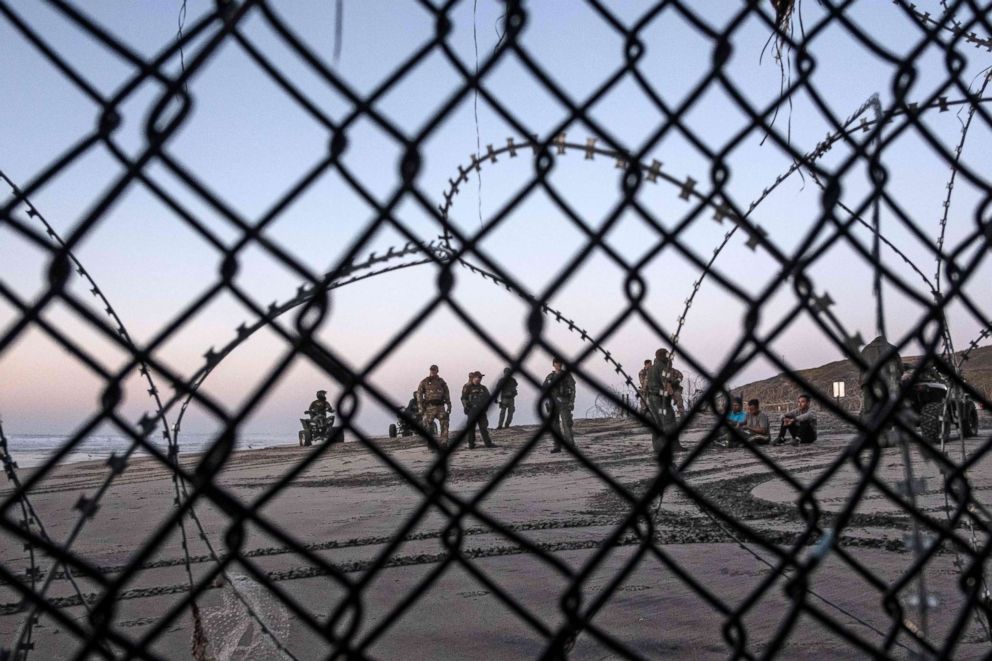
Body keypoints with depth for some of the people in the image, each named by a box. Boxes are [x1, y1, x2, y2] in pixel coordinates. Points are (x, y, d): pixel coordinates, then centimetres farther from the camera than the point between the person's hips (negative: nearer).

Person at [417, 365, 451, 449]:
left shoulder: (441, 381, 13)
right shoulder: (424, 382, 5)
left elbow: (446, 394, 16)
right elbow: (419, 394, 3)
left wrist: (449, 406, 10)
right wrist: (421, 408, -5)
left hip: (440, 406, 2)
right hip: (430, 406, -2)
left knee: (444, 424, -9)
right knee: (428, 426, -2)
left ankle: (444, 443, -7)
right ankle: (431, 444, 7)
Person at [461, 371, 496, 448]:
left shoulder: (483, 388, 16)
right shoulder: (467, 387, 0)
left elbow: (488, 397, 18)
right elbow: (464, 398, -4)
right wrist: (466, 407, -14)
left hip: (481, 411, 4)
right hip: (472, 411, -4)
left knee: (484, 427, 3)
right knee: (471, 428, 2)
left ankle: (488, 443, 3)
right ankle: (471, 444, 10)